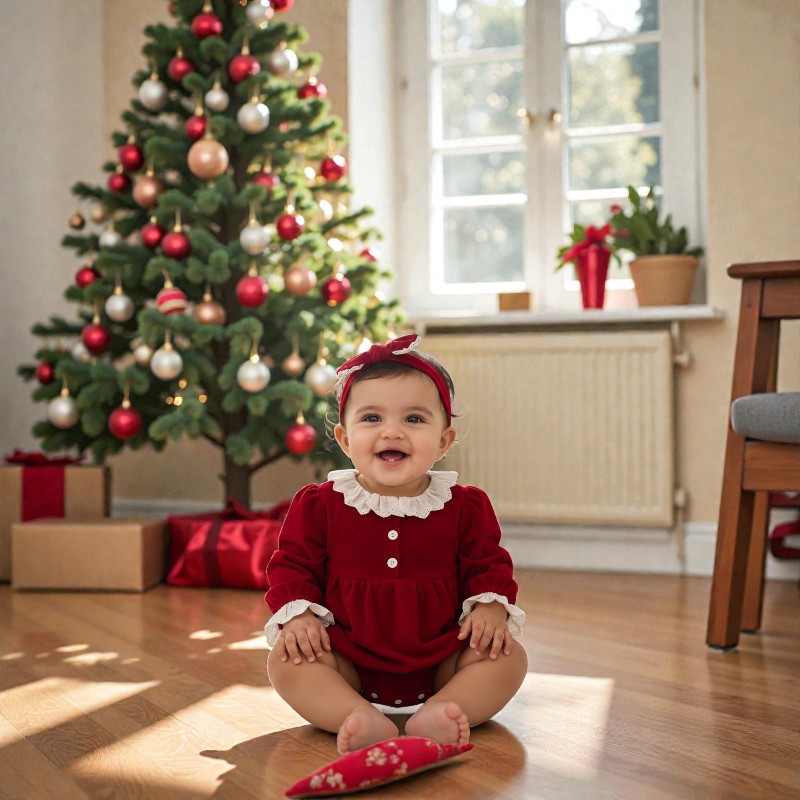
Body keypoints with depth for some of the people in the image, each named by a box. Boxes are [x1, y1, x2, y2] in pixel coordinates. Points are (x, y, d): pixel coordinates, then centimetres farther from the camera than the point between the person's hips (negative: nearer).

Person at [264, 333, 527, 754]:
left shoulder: (464, 507, -4)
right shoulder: (320, 505, -6)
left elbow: (489, 565, 5)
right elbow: (292, 565, 2)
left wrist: (491, 607, -13)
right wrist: (298, 614, -14)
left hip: (440, 662, 1)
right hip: (350, 663, 0)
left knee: (509, 656, -18)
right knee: (285, 659, -23)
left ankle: (436, 716, -35)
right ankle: (361, 720, -39)